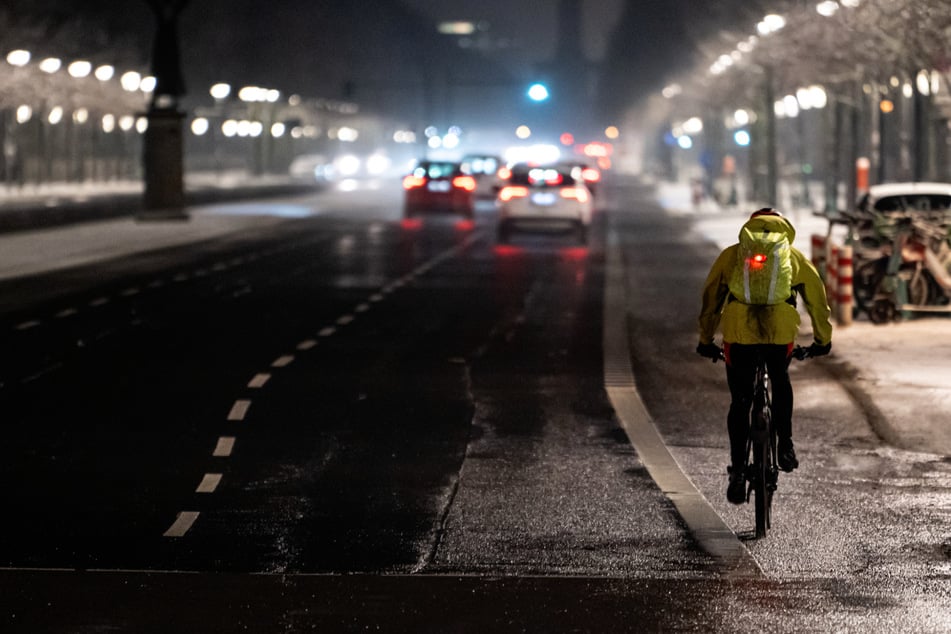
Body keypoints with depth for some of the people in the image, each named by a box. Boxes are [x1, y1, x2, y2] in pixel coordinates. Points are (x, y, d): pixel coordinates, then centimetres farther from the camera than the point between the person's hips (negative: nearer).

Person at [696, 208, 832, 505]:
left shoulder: (731, 255, 21)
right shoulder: (794, 256, 21)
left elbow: (710, 299, 24)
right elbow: (817, 298, 25)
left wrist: (706, 341, 34)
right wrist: (823, 339, 37)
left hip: (738, 332, 0)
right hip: (781, 331, 0)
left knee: (740, 402, 11)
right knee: (781, 381, 29)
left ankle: (738, 471, 5)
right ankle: (785, 444, 18)